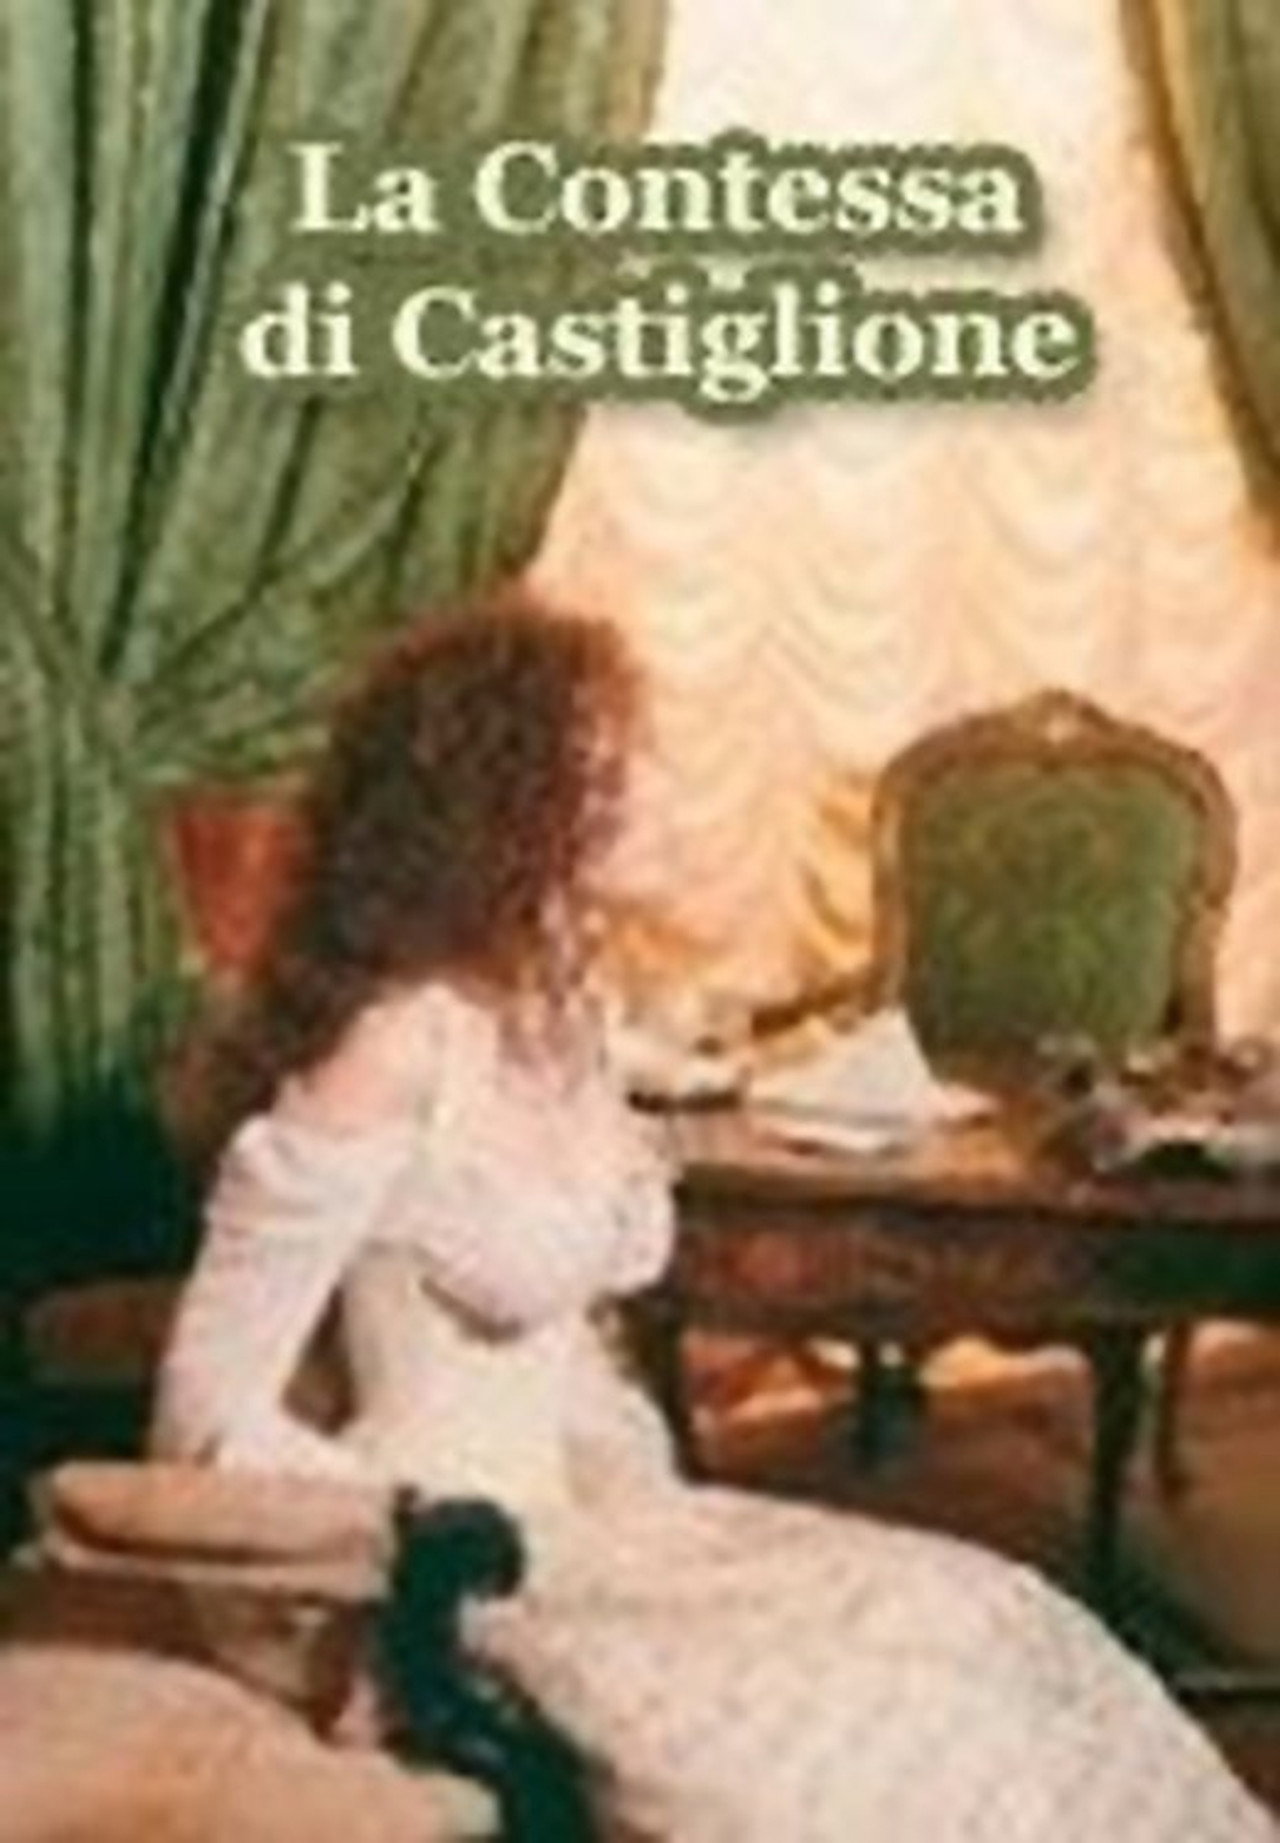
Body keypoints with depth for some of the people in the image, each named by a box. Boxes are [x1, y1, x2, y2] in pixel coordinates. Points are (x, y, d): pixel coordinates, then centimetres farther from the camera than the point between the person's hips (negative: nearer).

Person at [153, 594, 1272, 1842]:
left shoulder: (555, 1012, 8)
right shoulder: (393, 1050, -19)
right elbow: (212, 1415, -18)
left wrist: (658, 1505, 5)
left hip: (583, 1517, 8)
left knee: (993, 1637, -5)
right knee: (889, 1741, -19)